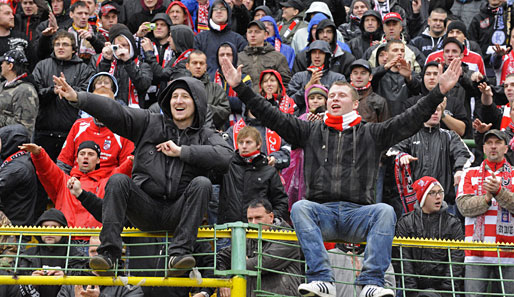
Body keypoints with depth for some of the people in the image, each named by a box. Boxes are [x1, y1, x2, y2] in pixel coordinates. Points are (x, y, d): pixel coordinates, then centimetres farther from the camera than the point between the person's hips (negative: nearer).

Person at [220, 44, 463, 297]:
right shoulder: (311, 132, 21)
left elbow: (412, 119, 9)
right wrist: (240, 87, 5)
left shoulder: (371, 134, 18)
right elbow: (272, 117, 13)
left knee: (385, 211, -30)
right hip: (321, 212, 0)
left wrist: (440, 91, -3)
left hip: (358, 214, 0)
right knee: (300, 207, -32)